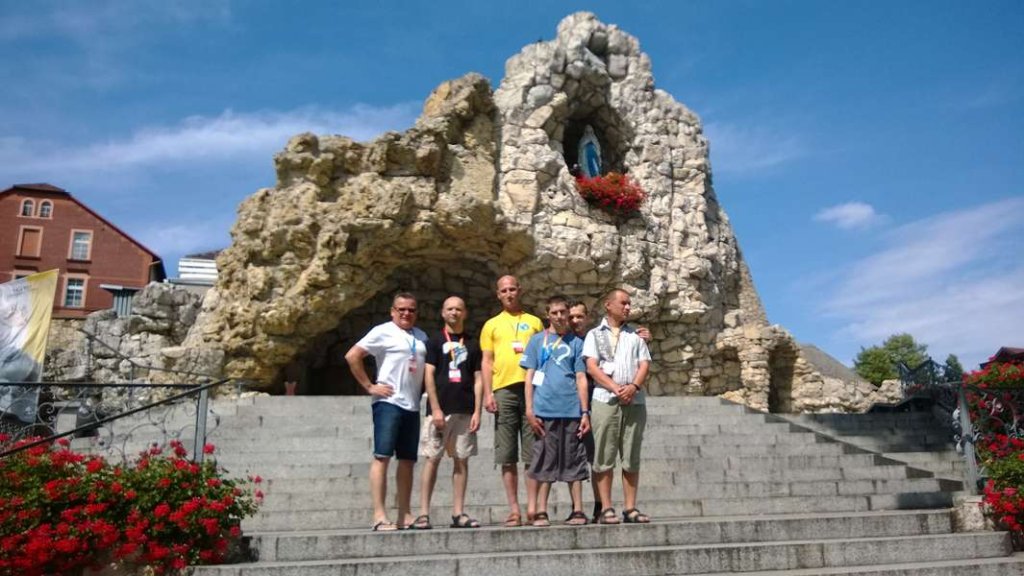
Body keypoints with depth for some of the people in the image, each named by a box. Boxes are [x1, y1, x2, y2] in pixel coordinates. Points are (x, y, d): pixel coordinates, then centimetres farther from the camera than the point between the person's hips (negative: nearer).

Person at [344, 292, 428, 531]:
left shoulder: (421, 337, 16)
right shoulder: (383, 332, -3)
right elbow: (352, 356, -9)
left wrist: (422, 391, 8)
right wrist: (370, 386, -10)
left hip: (413, 406, 7)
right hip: (388, 402, -6)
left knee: (408, 460, 8)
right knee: (382, 457, -8)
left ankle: (404, 516, 15)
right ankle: (379, 516, -6)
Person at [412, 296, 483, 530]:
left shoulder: (472, 344, 13)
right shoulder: (434, 341, 6)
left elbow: (478, 379, 9)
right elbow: (428, 376, -2)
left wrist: (477, 411, 0)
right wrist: (436, 409, -10)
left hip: (465, 411, 3)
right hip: (440, 409, -2)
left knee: (462, 460, 4)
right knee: (432, 459, -3)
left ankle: (458, 513, 10)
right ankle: (423, 513, 1)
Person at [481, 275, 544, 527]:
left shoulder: (534, 322, 16)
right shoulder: (492, 325, 15)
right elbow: (486, 361, 10)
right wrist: (487, 393, -1)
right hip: (503, 390, 0)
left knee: (533, 453, -2)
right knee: (507, 456, 1)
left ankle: (532, 507, 4)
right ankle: (514, 510, 6)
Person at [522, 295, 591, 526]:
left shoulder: (576, 343, 10)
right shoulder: (537, 340, 9)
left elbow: (581, 378, 7)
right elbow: (530, 376, 5)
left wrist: (585, 412, 1)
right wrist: (529, 409, -4)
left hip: (572, 410, 1)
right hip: (544, 410, -1)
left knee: (574, 462, 5)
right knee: (545, 462, 3)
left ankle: (578, 511, 12)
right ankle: (541, 512, 9)